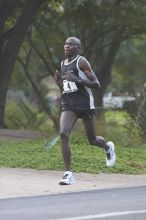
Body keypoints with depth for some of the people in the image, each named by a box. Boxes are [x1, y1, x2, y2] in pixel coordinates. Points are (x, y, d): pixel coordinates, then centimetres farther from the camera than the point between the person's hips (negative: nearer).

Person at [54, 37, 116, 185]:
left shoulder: (82, 62, -8)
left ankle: (108, 147, 46)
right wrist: (59, 80, 4)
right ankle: (68, 174, -17)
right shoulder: (63, 64, 13)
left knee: (92, 140, 8)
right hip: (69, 104, 5)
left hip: (85, 104, -5)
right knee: (63, 134, -19)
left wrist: (77, 79, -23)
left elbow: (96, 84, -11)